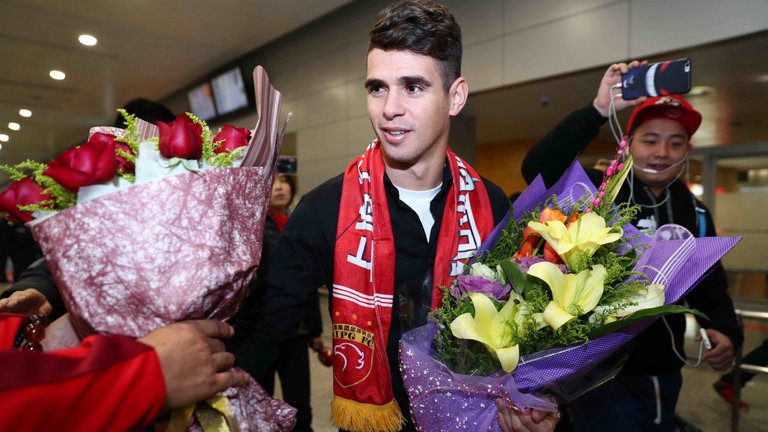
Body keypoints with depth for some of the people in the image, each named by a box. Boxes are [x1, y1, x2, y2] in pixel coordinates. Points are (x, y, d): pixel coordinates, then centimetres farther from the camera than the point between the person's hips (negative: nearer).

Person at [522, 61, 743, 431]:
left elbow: (710, 287, 11)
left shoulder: (696, 214, 7)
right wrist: (599, 109, -36)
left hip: (665, 378, 7)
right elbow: (538, 168, -30)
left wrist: (726, 332, -9)